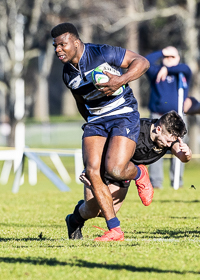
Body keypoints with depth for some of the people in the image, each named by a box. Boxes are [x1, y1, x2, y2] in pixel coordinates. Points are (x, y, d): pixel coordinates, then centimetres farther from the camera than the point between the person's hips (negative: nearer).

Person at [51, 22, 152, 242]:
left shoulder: (103, 53, -14)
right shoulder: (68, 75, 6)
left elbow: (142, 62, -11)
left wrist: (121, 80, -25)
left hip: (124, 115, -6)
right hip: (96, 120, 6)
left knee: (115, 170, -23)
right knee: (92, 170, -13)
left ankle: (139, 174, 17)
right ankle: (114, 230, -6)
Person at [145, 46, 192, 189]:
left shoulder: (184, 74, 12)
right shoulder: (156, 72, 12)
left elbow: (185, 68, -10)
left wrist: (167, 69, -12)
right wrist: (162, 53, 0)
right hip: (158, 117, 0)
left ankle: (177, 182, 4)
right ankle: (156, 182, -7)